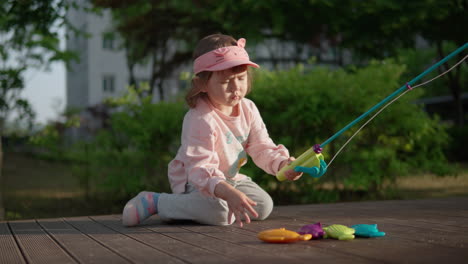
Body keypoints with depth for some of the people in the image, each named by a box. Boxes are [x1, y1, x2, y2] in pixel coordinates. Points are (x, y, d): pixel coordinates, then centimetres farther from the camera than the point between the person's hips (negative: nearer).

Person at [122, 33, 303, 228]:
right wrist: (228, 193, -51)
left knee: (264, 206, -3)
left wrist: (282, 164, -25)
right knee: (219, 212, -34)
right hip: (195, 182, -9)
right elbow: (199, 170, -36)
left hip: (231, 178, 9)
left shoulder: (248, 109, -7)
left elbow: (262, 148, -3)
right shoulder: (200, 120, -31)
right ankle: (156, 202, -14)